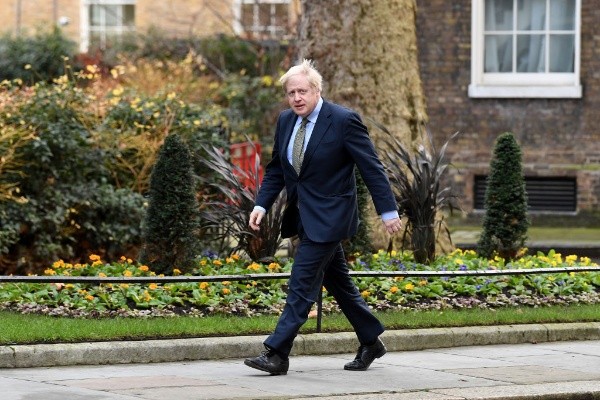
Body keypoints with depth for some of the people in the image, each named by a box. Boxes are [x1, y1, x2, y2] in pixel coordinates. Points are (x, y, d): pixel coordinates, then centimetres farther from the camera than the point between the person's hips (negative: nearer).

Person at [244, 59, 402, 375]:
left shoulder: (344, 121, -14)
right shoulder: (285, 121, 6)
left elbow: (371, 167, -12)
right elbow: (276, 170, 14)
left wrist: (388, 211, -14)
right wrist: (262, 204, 1)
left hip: (328, 216, -8)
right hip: (304, 215, 8)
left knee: (302, 284, -10)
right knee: (338, 282, 16)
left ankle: (277, 354, -11)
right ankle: (371, 342, 29)